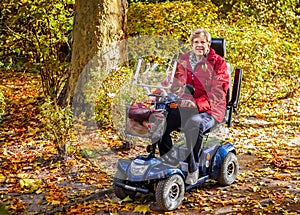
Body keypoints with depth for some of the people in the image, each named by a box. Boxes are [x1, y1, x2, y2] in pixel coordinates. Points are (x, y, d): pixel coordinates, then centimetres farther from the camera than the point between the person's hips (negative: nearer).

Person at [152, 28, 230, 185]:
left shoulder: (218, 63, -1)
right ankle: (169, 163, -11)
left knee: (194, 124, -39)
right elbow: (173, 81, 13)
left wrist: (197, 104, -30)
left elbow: (218, 91, -12)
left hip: (210, 109, -5)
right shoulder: (184, 60, 15)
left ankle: (193, 169, -22)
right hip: (185, 106, 5)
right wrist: (157, 94, -8)